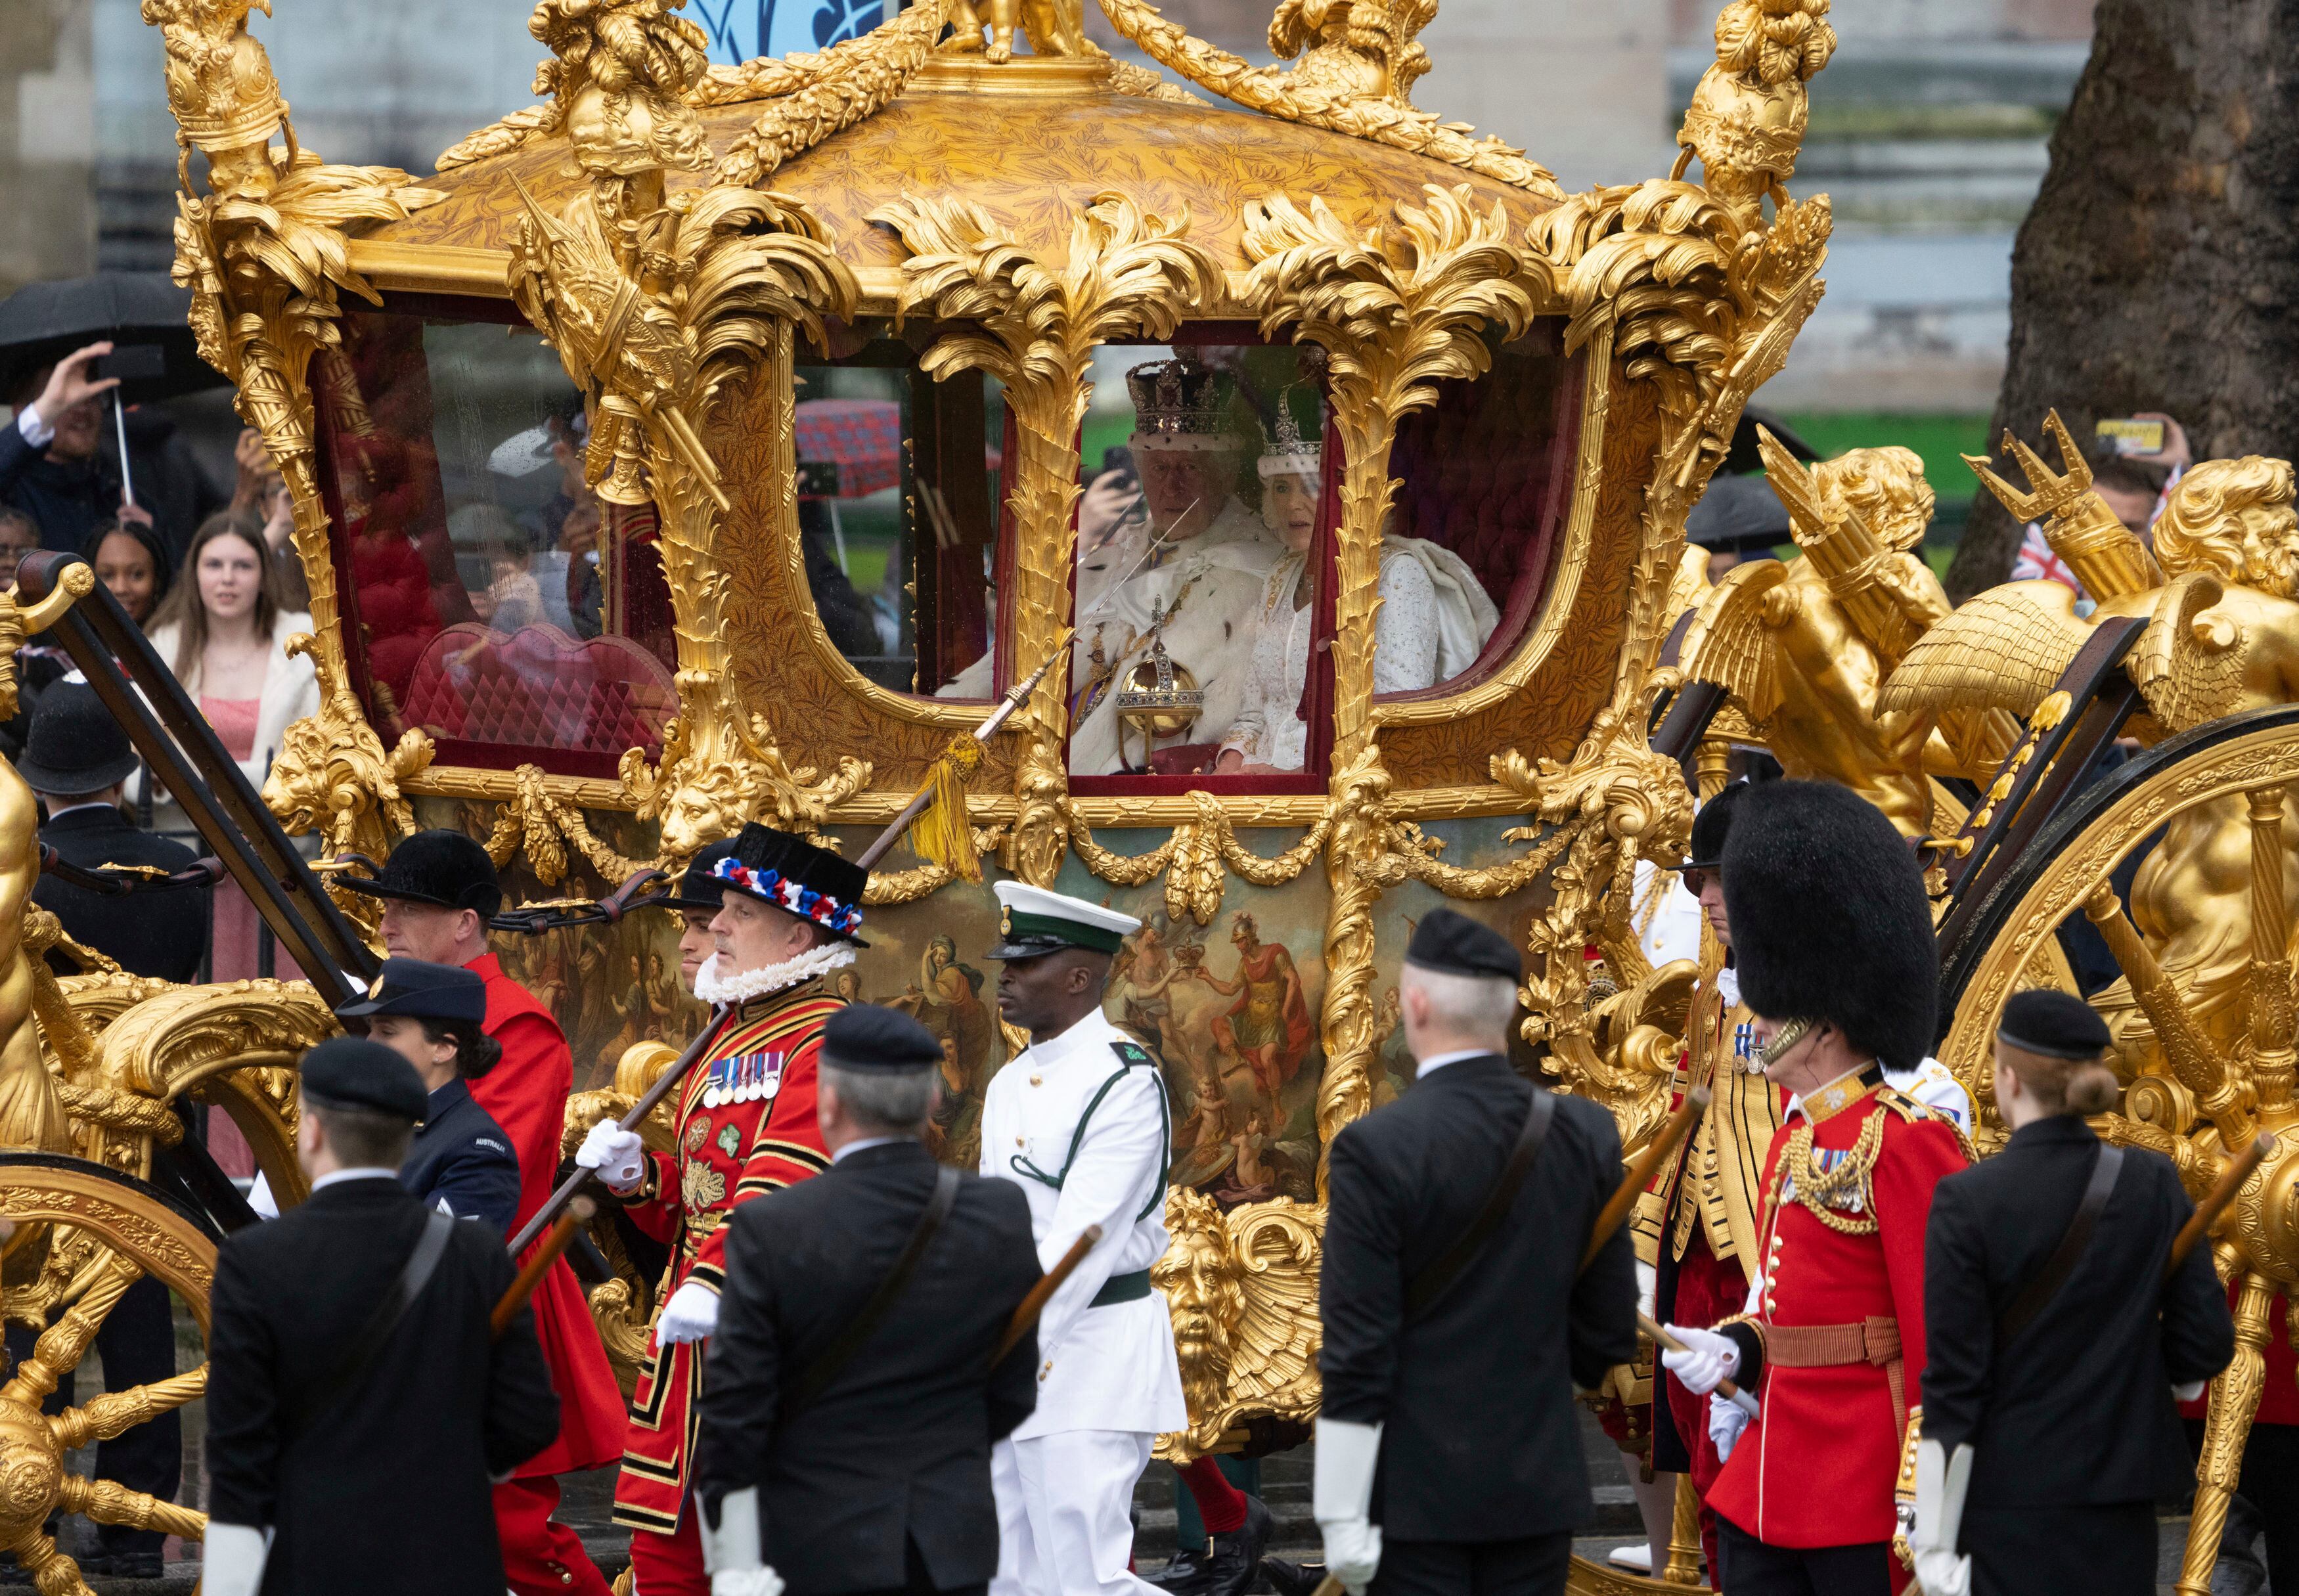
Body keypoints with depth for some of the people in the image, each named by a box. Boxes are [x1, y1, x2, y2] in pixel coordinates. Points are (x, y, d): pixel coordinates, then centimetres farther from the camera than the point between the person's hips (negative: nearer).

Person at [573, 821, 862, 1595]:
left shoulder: (824, 1040, -10)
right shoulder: (728, 1036, 19)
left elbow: (783, 1184, -23)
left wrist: (714, 1284, -34)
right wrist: (634, 1174, 4)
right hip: (690, 1329, 9)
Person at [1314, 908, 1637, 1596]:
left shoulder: (1376, 1150, -15)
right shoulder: (1585, 1134, 1)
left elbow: (1357, 1358, -14)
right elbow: (1611, 1328, 6)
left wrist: (1343, 1519, -11)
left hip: (1416, 1489, -5)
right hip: (1541, 1484, 5)